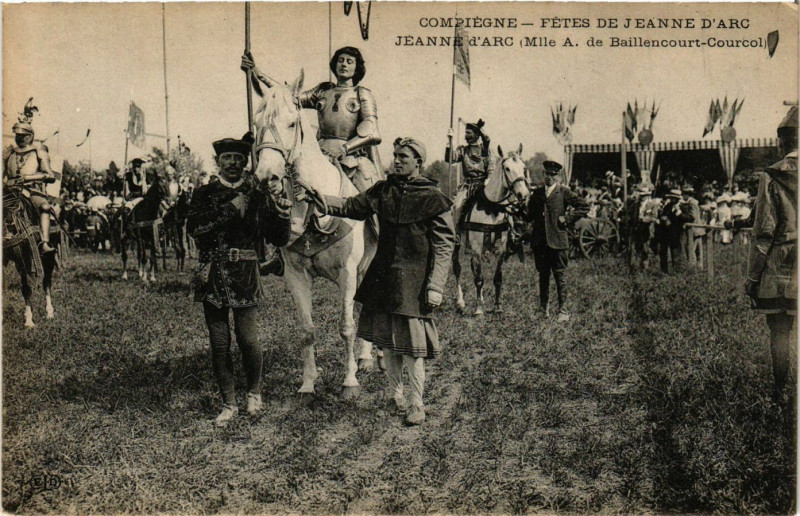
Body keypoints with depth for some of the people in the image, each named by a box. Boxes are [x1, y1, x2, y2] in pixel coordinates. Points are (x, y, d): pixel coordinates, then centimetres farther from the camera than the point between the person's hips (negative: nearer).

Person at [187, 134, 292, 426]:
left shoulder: (257, 196, 7)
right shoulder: (204, 194, 8)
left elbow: (279, 239, 2)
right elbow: (194, 228, -10)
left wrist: (279, 209, -14)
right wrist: (231, 209, -14)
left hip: (245, 277, -1)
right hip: (213, 277, 1)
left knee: (248, 340, -5)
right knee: (219, 344, 5)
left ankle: (254, 393, 22)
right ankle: (228, 404, 21)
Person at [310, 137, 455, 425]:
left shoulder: (433, 199, -8)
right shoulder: (383, 191, 7)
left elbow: (444, 247, -8)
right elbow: (352, 207, 9)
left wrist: (435, 286, -13)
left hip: (414, 281, -5)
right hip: (383, 277, 6)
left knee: (411, 345, -1)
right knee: (387, 342, 14)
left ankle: (417, 405, 14)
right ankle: (395, 396, 31)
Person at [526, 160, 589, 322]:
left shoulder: (564, 192, -1)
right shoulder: (537, 192, 12)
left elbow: (584, 207, -3)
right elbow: (529, 214, 21)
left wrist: (567, 219, -6)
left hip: (557, 240, -4)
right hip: (539, 240, 4)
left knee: (560, 275, 0)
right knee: (543, 275, 14)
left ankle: (563, 310, 4)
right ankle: (544, 307, 27)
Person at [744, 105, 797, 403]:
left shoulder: (772, 178, -8)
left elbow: (763, 233, -8)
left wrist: (752, 276, -1)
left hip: (779, 270, -3)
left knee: (780, 333, 7)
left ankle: (780, 393, 15)